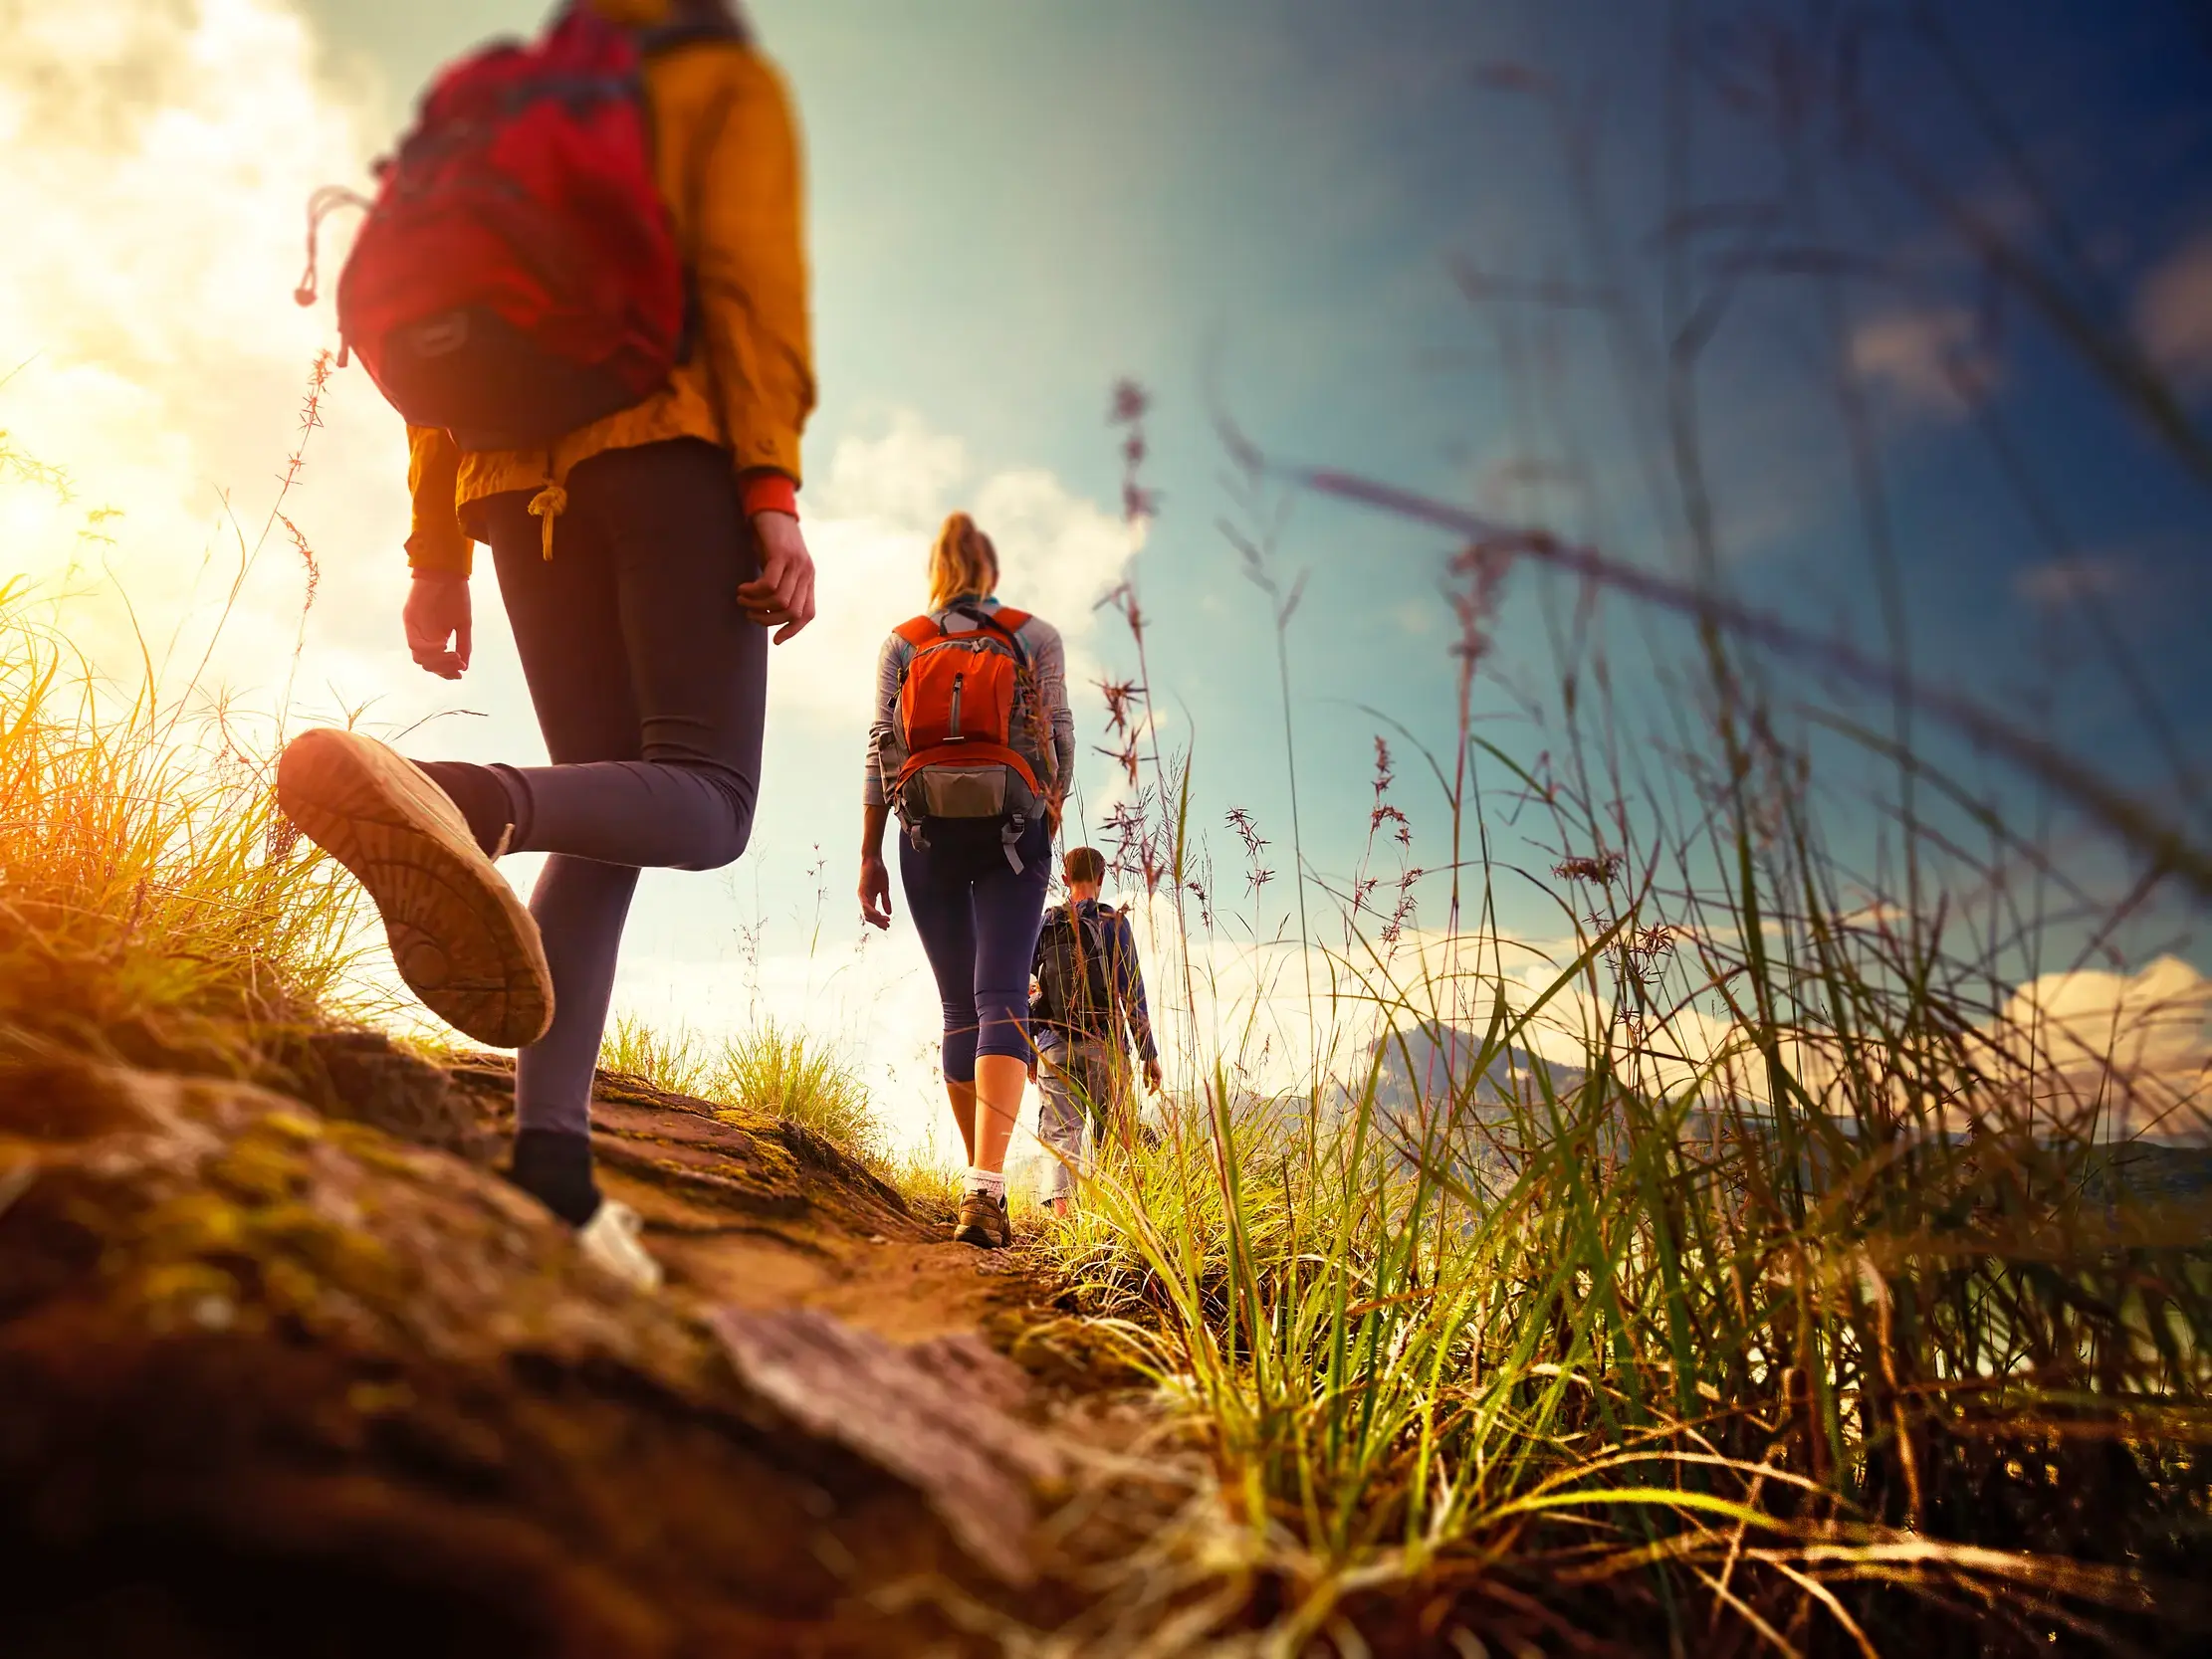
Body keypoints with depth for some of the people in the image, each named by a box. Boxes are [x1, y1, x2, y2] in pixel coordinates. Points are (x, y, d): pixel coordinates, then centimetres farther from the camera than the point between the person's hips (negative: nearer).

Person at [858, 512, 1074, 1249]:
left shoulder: (901, 642, 12)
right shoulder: (1036, 635, 9)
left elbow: (881, 747, 4)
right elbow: (1059, 738, 3)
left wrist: (869, 855, 4)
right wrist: (1050, 817, 18)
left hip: (929, 833, 2)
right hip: (1012, 829, -2)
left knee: (959, 1008, 11)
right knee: (1001, 998, -11)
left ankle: (982, 1182, 13)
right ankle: (985, 1186, -27)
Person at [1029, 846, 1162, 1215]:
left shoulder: (1043, 924, 9)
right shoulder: (1114, 922, 2)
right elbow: (1132, 990, -2)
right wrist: (1149, 1053, 1)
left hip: (1055, 1047, 2)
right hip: (1104, 1046, -2)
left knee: (1060, 1133, -2)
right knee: (1112, 1136, 5)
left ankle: (1060, 1204, -21)